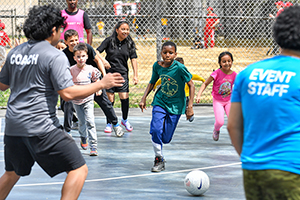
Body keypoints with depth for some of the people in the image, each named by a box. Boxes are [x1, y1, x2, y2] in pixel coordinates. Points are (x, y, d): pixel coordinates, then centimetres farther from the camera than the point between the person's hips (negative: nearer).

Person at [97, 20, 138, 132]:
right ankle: (109, 123, 13)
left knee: (124, 97, -6)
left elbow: (133, 59, 4)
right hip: (109, 72, -2)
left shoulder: (129, 43, 3)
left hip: (122, 73, 2)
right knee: (109, 99, -2)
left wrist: (135, 75, -1)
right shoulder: (109, 40, -4)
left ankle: (125, 120, 18)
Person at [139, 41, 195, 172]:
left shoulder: (180, 68, -18)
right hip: (160, 102, 2)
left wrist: (190, 106, -15)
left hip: (175, 106, -2)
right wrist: (143, 98, 3)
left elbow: (191, 85, -11)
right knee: (156, 130, -19)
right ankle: (159, 159, 1)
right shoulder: (157, 66, -5)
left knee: (166, 139, -1)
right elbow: (152, 82, 12)